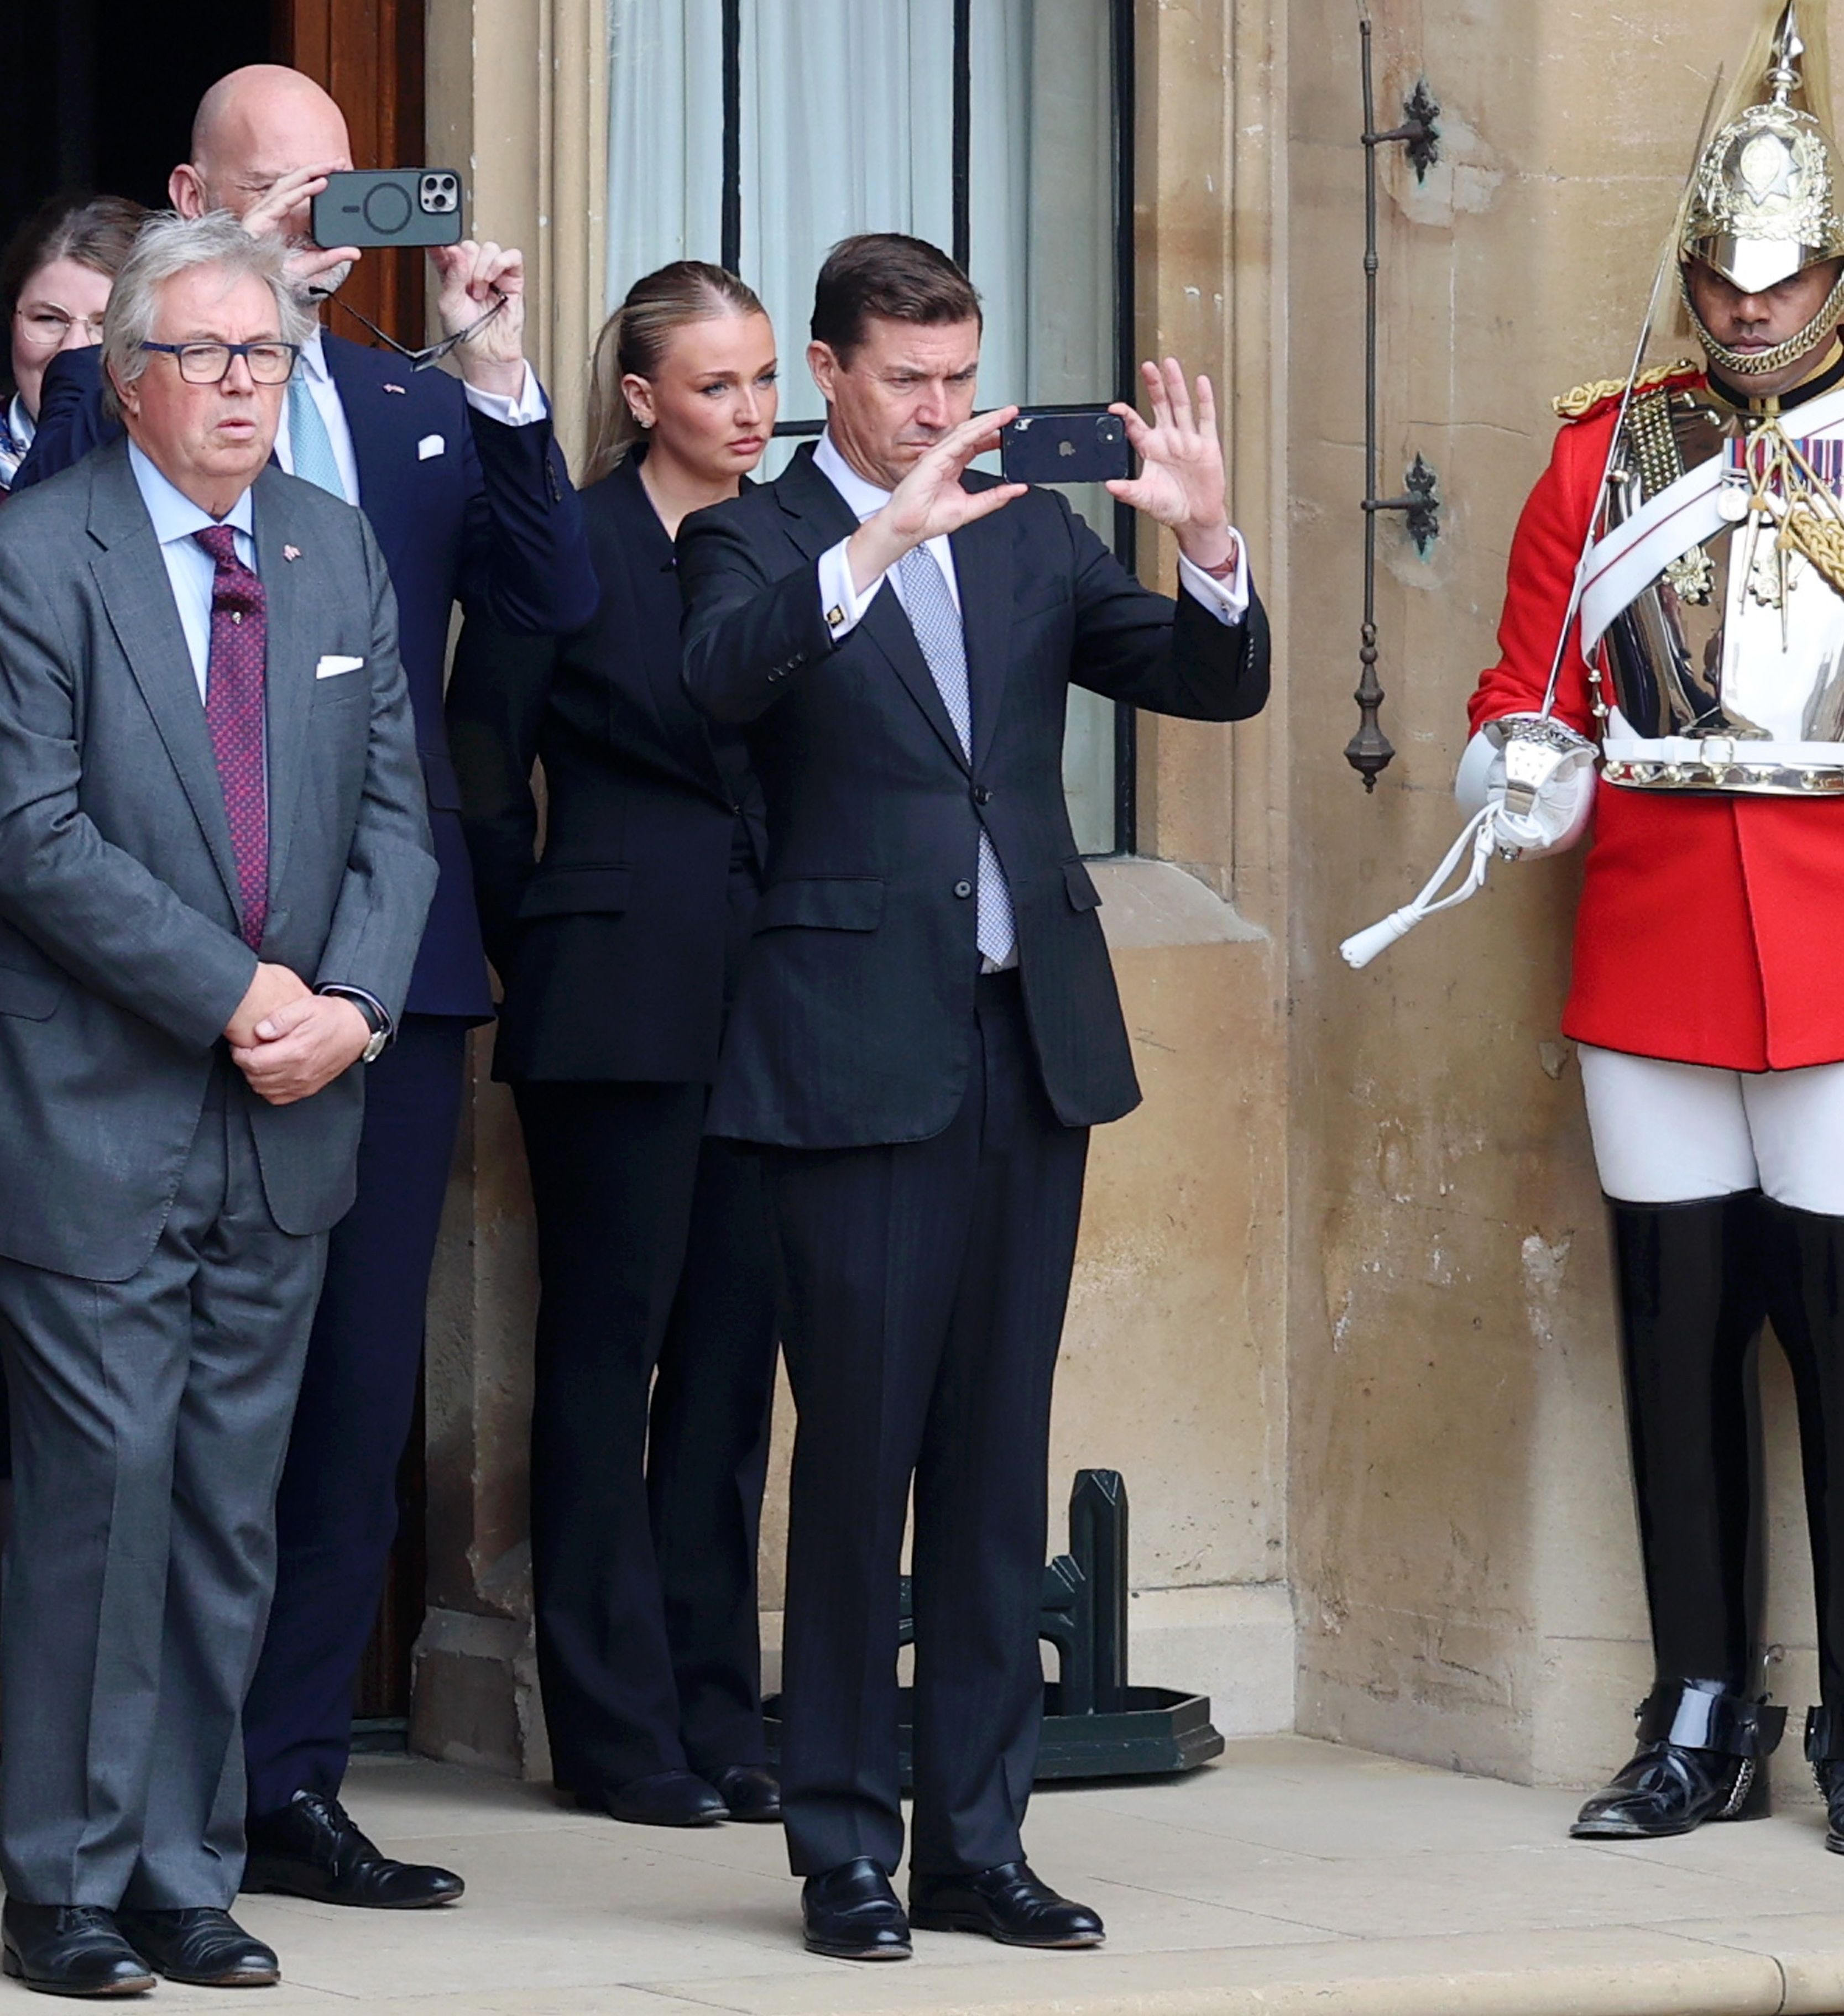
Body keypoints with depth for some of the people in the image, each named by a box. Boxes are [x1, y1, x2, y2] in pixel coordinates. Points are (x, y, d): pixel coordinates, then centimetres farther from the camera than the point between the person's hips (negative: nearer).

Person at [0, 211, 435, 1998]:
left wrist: (350, 1004, -7)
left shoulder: (342, 557, 12)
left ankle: (187, 1880, 15)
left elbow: (394, 810, 10)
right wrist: (239, 992, -15)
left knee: (230, 1515, 8)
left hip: (287, 1117, 5)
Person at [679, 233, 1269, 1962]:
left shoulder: (1032, 536, 14)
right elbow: (722, 673, -22)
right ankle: (843, 1849, 5)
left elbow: (1215, 684, 8)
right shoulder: (754, 540, -1)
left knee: (999, 1459, 8)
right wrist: (881, 542, -34)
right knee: (858, 1450, -2)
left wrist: (1208, 542, -11)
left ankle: (975, 1842, 15)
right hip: (856, 1053, -5)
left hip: (1030, 1041, 5)